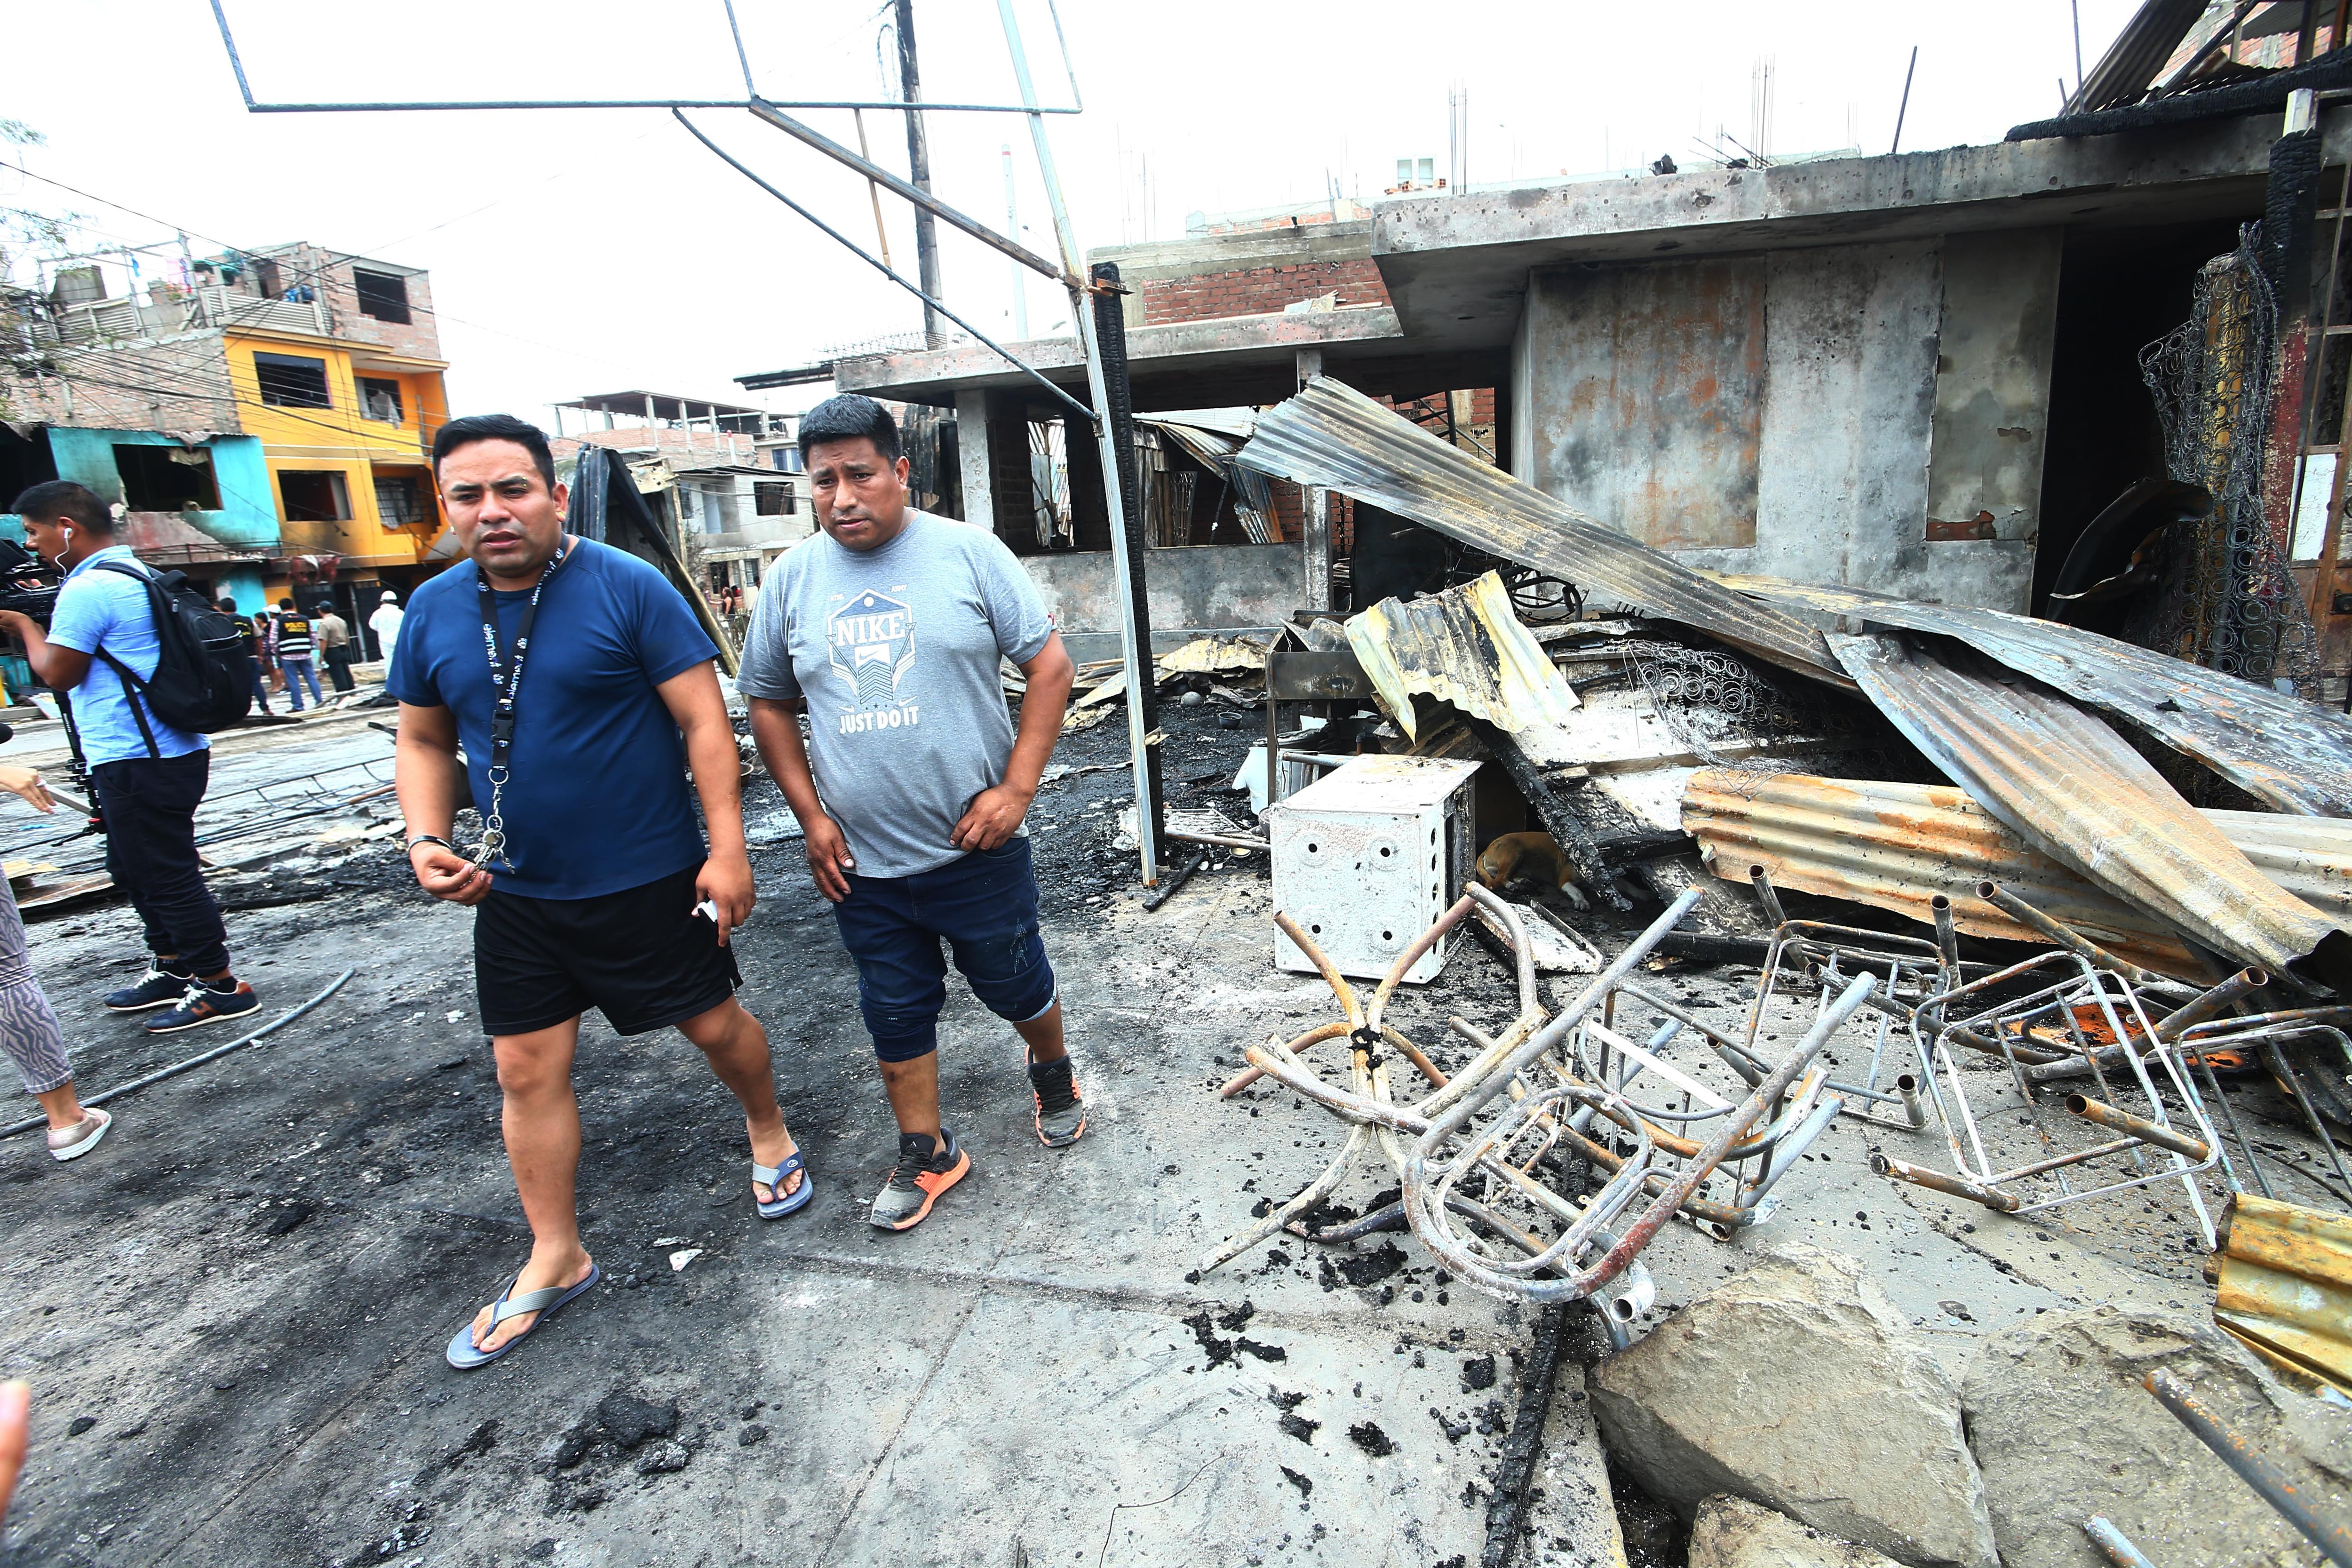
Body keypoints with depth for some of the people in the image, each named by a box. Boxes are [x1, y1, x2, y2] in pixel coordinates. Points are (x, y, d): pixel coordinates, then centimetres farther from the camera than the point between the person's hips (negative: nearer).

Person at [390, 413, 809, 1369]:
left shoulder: (628, 588, -13)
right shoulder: (433, 611, 2)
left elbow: (704, 721, -14)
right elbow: (423, 740, 13)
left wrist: (728, 849, -17)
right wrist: (426, 839, -4)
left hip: (648, 878, -4)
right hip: (515, 893, 5)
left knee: (713, 1025, 10)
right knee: (527, 1071, 10)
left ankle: (768, 1132, 41)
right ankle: (555, 1259, 28)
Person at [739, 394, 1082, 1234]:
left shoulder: (967, 552, -7)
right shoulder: (792, 578, 2)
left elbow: (1049, 665, -6)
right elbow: (770, 702, 10)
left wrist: (1015, 789, -12)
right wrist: (811, 817, 1)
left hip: (975, 846, -2)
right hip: (862, 863, 3)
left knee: (1016, 984, 15)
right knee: (896, 1014, 14)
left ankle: (1054, 1078, 46)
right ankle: (926, 1155, 34)